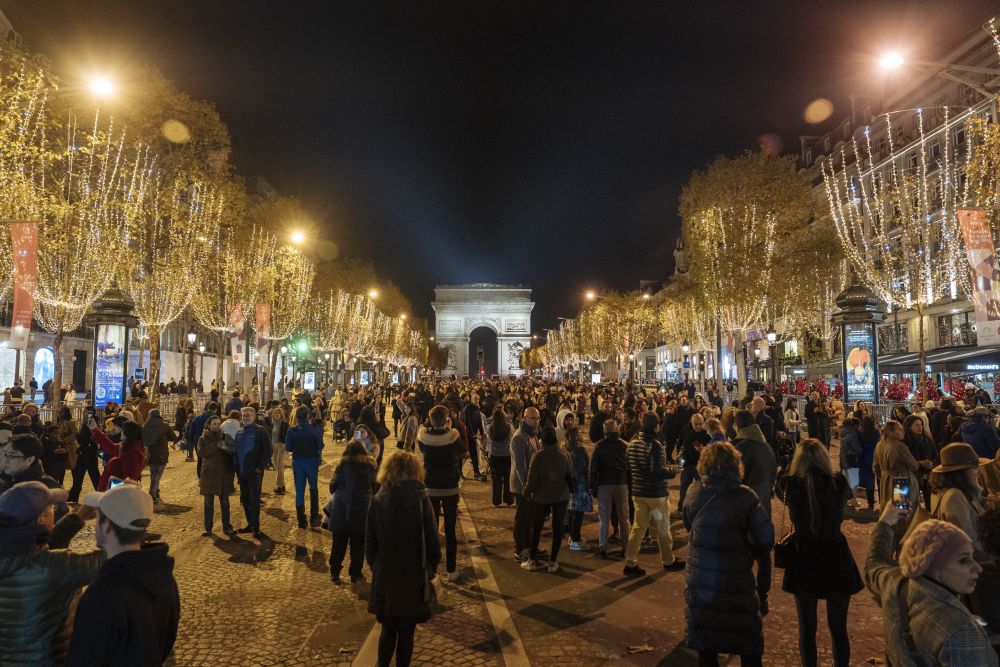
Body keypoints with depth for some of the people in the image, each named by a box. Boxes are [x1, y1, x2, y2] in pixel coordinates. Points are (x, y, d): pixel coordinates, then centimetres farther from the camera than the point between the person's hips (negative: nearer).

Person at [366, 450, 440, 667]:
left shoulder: (378, 501, -7)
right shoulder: (421, 499, -12)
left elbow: (370, 544, -2)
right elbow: (432, 542, -10)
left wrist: (377, 569, 13)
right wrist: (431, 570, 6)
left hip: (385, 578, 2)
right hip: (414, 578, -2)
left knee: (388, 629, 21)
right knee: (406, 632, 14)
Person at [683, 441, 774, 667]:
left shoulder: (694, 491, -6)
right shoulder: (745, 496, -13)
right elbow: (766, 537, -12)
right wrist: (752, 555, 6)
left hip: (700, 578, 2)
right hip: (736, 580, -2)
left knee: (705, 647, 19)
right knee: (749, 646, 16)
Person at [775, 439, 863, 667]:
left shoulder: (790, 485, -12)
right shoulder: (838, 483, -10)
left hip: (803, 560, 0)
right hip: (835, 558, 0)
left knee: (807, 628, 14)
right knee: (838, 628, 15)